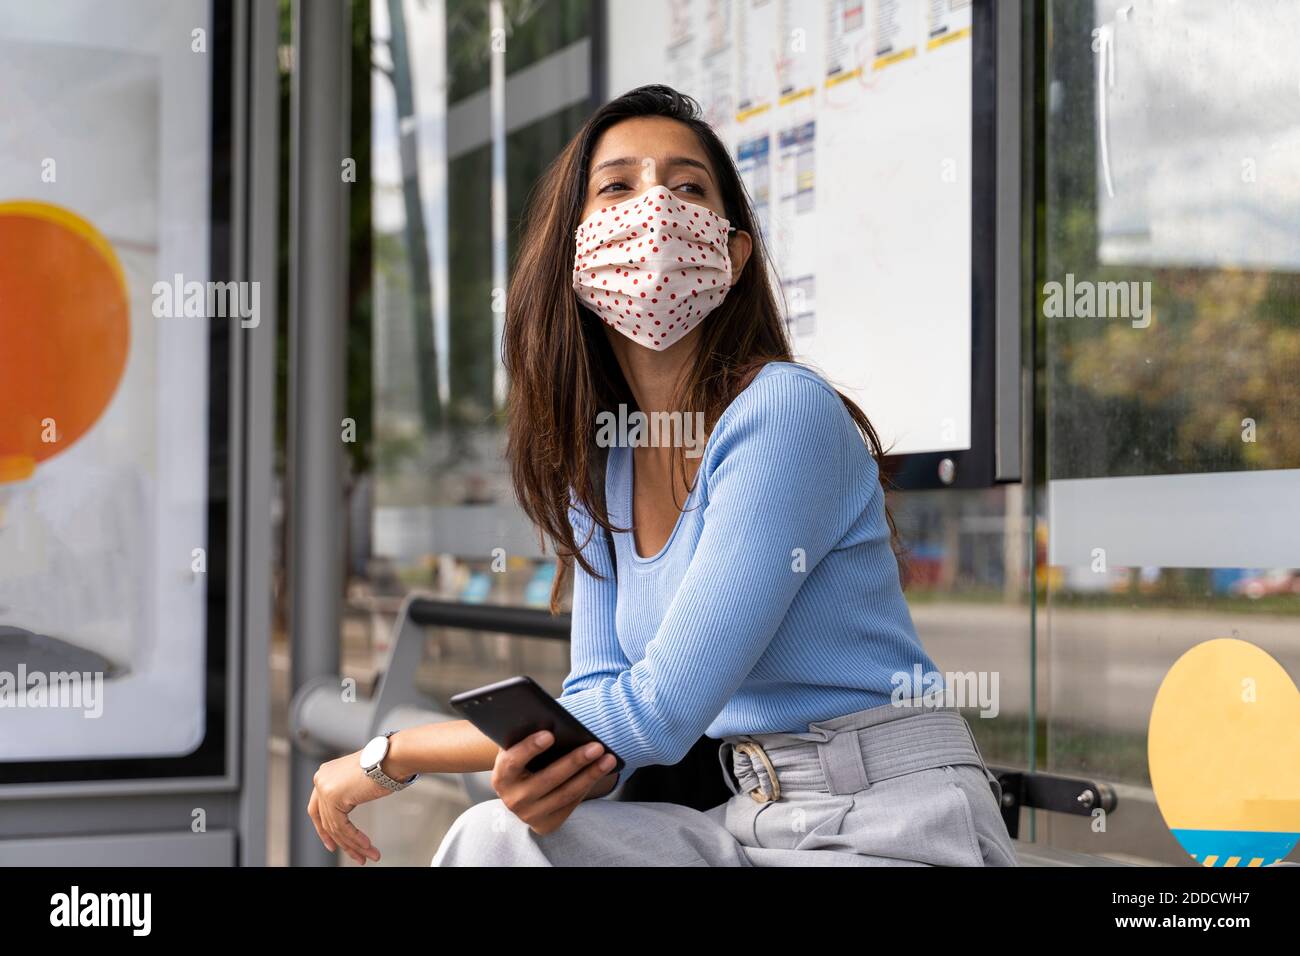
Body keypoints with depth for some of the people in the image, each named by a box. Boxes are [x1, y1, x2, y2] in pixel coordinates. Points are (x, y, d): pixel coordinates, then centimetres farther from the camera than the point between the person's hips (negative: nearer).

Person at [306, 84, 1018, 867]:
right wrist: (548, 770, -20)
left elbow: (662, 709, -19)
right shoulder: (597, 470, 8)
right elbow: (599, 689, 5)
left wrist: (392, 756, -11)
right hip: (753, 821, 6)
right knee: (492, 834, -16)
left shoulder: (787, 413, -16)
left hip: (892, 831, -6)